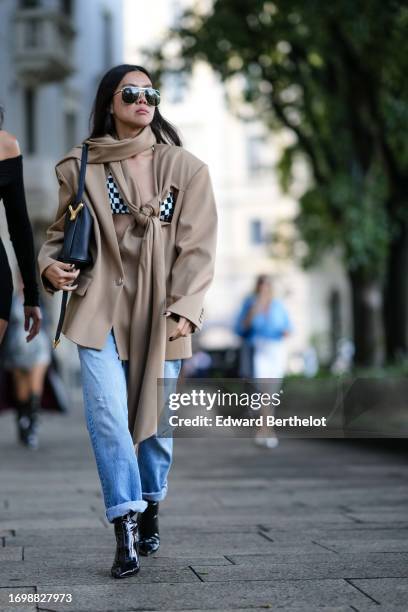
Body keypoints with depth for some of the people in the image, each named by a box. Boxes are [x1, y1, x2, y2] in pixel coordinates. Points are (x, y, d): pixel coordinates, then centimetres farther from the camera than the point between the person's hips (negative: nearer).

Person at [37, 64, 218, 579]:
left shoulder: (184, 168, 4)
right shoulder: (81, 168, 5)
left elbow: (197, 247, 0)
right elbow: (60, 233, 13)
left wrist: (183, 308, -10)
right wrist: (50, 265, -9)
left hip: (160, 315, 1)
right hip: (101, 309, -1)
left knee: (155, 417, 7)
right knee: (107, 415, -13)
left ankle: (150, 511, 30)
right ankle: (126, 531, -8)